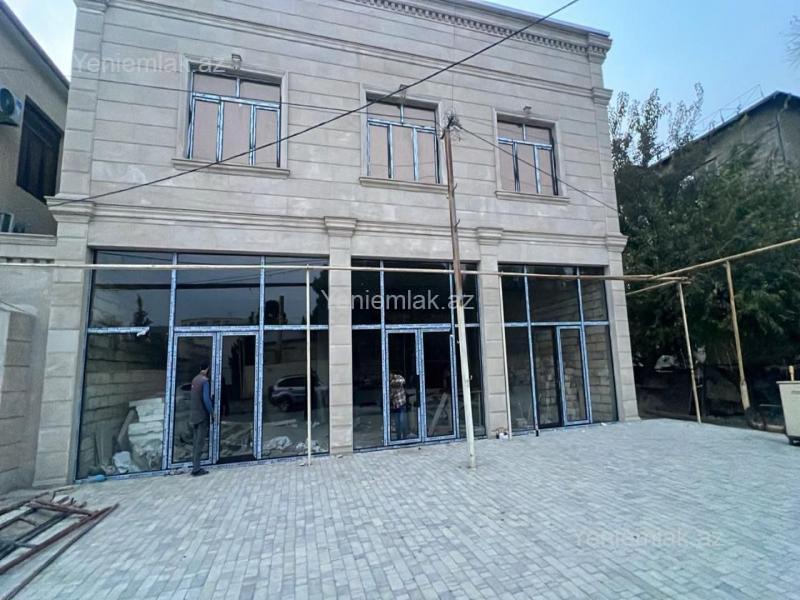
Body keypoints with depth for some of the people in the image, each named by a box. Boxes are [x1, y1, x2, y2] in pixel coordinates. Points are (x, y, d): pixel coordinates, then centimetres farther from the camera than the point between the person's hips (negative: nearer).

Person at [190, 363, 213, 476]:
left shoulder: (194, 379, 9)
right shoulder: (205, 380, -16)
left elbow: (196, 397, 15)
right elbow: (206, 399, -19)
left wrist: (210, 398, 19)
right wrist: (212, 413, -10)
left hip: (194, 415, 8)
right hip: (203, 415, -8)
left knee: (195, 441, 13)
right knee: (200, 442, -3)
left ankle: (195, 466, 20)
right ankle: (196, 468, 0)